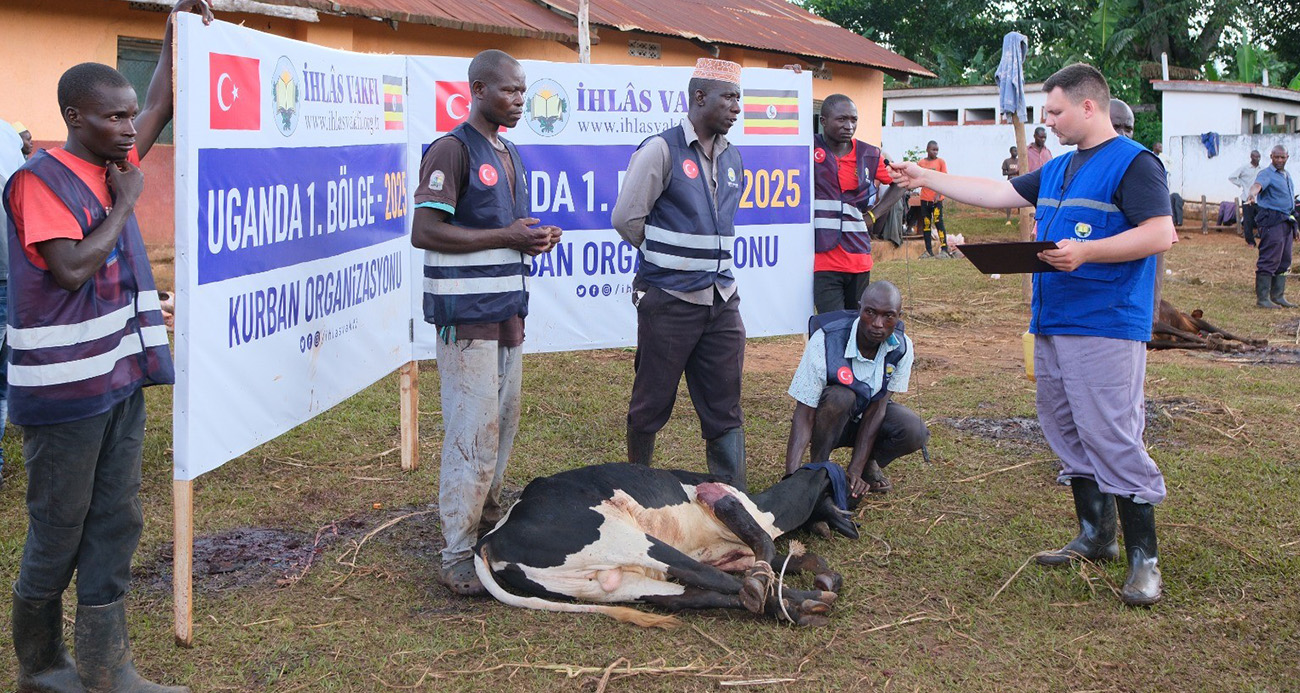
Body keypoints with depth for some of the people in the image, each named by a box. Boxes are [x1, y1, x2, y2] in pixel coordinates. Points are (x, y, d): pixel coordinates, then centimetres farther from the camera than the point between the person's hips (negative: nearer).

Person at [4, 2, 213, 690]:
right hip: (65, 388, -8)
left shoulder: (111, 165, 10)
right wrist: (125, 204, -13)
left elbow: (159, 108, 23)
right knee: (58, 533, 4)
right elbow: (71, 268, -23)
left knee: (114, 526, 8)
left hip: (119, 376, 8)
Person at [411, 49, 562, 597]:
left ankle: (487, 527, 26)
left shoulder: (506, 153, 17)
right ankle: (459, 560, -2)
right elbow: (424, 231, -18)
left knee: (503, 426, 13)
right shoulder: (453, 150, -11)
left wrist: (534, 239, 6)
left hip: (507, 312, 9)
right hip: (467, 316, -9)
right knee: (474, 434, -9)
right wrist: (505, 237, -18)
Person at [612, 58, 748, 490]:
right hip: (669, 300, -6)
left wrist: (700, 257, 13)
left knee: (724, 406, 6)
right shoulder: (661, 150, -10)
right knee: (653, 402, 6)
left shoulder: (731, 158, 12)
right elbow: (627, 218, -10)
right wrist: (668, 257, 1)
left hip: (721, 300, 6)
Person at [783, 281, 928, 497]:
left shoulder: (902, 348, -19)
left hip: (865, 415, 3)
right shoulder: (825, 342, -30)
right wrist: (791, 478, -43)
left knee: (915, 432, -27)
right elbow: (804, 416, -31)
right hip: (828, 422, -3)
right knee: (840, 397, -37)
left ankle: (867, 465, 4)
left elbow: (877, 408, -18)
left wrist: (855, 471, -27)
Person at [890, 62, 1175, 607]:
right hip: (1051, 323, 9)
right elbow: (1000, 194, 25)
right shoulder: (1058, 169, 19)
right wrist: (928, 179, 23)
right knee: (1066, 432, 13)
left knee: (1111, 435, -12)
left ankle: (1143, 557, -6)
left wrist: (1085, 251, -24)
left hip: (1106, 325, -9)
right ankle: (1095, 536, 24)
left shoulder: (1133, 164, -8)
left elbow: (1160, 234, -17)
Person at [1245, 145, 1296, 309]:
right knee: (1270, 260, -11)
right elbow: (1258, 184, -29)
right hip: (1272, 221, -9)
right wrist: (1252, 193, -53)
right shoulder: (1267, 174, -6)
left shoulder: (1287, 175, 21)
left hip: (1286, 221, 9)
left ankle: (1278, 295, 18)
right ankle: (1262, 298, -9)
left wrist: (1294, 225, 27)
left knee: (1284, 261, 11)